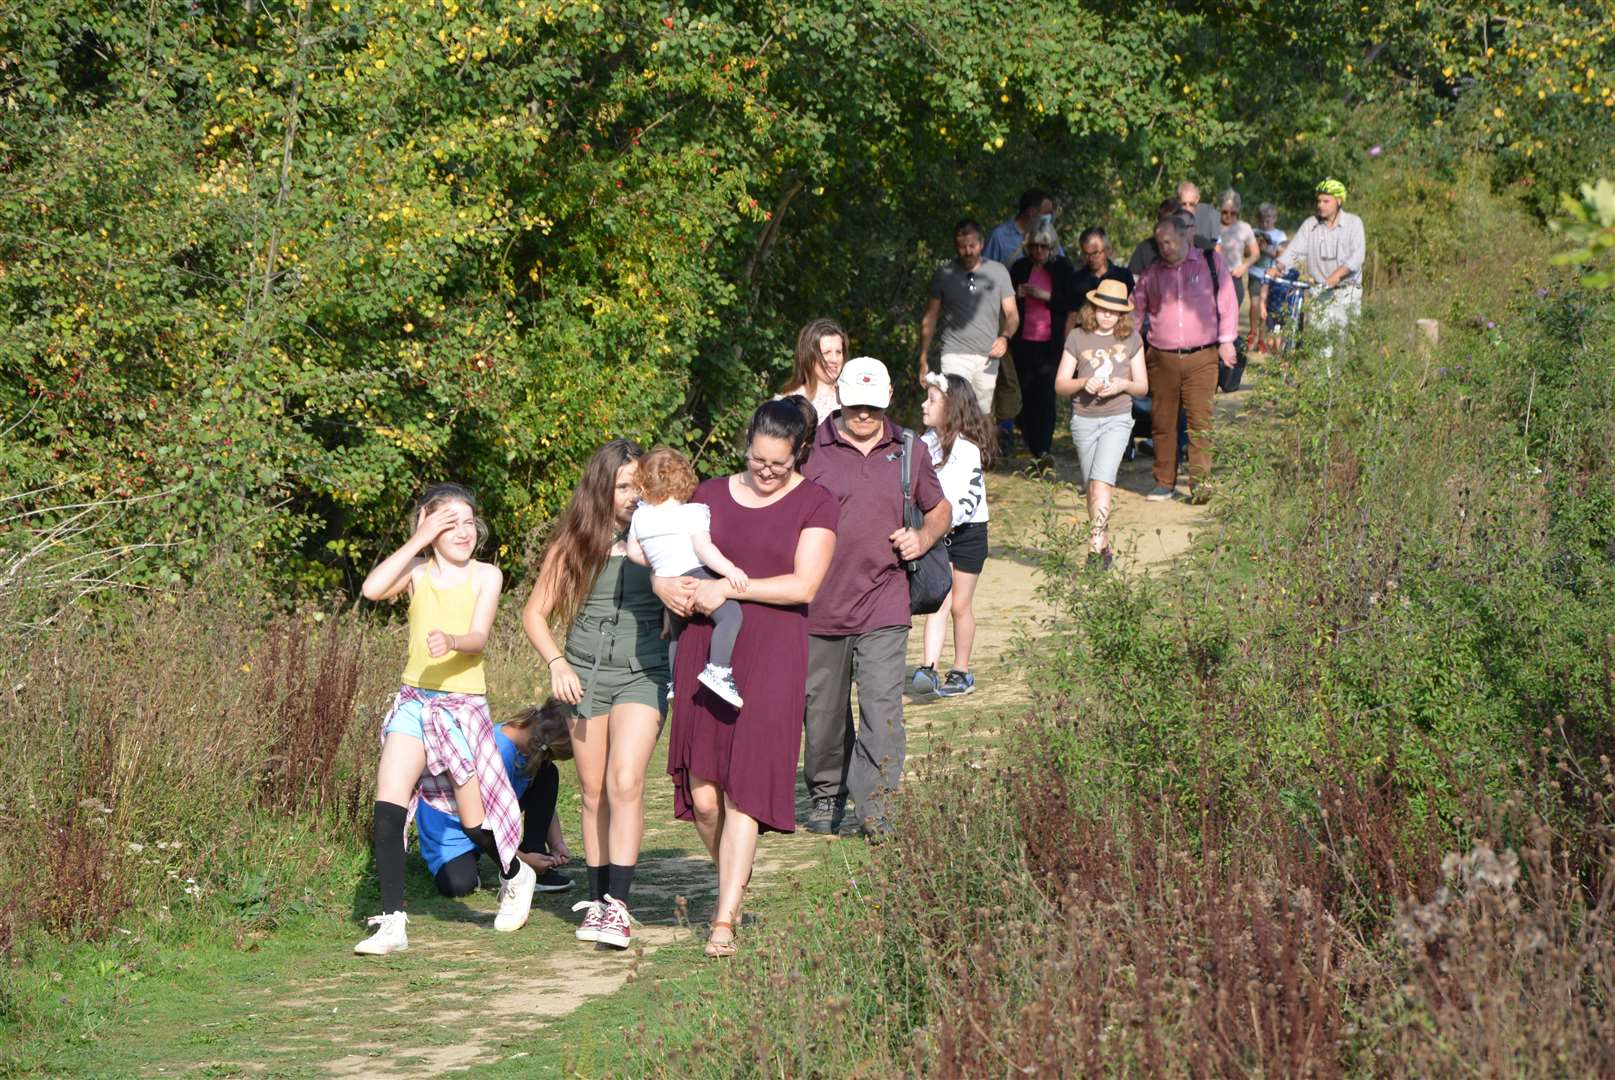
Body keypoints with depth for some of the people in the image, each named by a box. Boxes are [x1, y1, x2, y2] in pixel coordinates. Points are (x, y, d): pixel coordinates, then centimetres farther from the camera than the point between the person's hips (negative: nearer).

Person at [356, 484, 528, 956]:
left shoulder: (485, 575, -2)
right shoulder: (418, 571, 2)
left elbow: (478, 637, -15)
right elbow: (372, 589, -18)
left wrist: (451, 641, -38)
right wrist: (419, 540, -14)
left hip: (462, 702, -2)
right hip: (414, 700, 2)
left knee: (475, 819, 3)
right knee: (388, 804, -15)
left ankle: (516, 875, 36)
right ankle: (392, 922, -13)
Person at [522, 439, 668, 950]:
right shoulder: (574, 543, 6)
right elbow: (535, 614, 10)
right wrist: (556, 662, -5)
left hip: (642, 674, -2)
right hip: (585, 675, 2)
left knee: (626, 782, -17)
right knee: (594, 792, 7)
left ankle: (618, 904, -20)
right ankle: (597, 898, 15)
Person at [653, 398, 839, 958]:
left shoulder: (816, 505, 3)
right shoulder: (712, 494, 14)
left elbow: (804, 585, -7)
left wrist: (731, 588, -14)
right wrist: (666, 585, -6)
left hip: (771, 657, -3)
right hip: (704, 648, 3)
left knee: (744, 788, -9)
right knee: (702, 792, 0)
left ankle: (724, 922, -7)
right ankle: (735, 883, 26)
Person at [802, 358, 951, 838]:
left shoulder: (908, 452, 8)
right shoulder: (811, 448, 1)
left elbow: (940, 509, 23)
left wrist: (924, 537, 0)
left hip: (884, 605, 0)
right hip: (820, 607, 0)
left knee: (882, 709, -12)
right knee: (823, 711, 11)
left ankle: (875, 807, -12)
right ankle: (826, 794, 31)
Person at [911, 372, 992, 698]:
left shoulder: (967, 449, -16)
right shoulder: (929, 442, 6)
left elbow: (972, 495, -22)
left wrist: (950, 519, -33)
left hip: (967, 532, -5)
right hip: (937, 533, 5)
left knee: (960, 604, 5)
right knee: (937, 602, -5)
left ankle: (961, 672, 17)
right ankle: (928, 669, -15)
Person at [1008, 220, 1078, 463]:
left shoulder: (1063, 269, 3)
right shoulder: (1020, 268, 9)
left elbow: (1071, 303, -1)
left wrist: (1046, 296, -15)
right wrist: (1017, 294, -7)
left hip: (1051, 341, -3)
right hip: (1024, 341, 3)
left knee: (1046, 393, -11)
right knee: (1027, 394, 5)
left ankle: (1043, 449, -15)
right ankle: (1032, 445, 17)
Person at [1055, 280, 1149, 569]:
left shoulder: (1131, 339, 4)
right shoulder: (1077, 338, 3)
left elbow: (1143, 386, 9)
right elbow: (1060, 385, 4)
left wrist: (1123, 384, -12)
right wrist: (1084, 383, -16)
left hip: (1117, 418, -2)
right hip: (1084, 419, 2)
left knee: (1101, 480, -19)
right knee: (1091, 488, 8)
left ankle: (1095, 544, -23)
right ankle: (1105, 545, 21)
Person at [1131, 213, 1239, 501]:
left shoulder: (1211, 262, 6)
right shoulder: (1152, 274, 12)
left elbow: (1227, 300, 5)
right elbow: (1134, 311, 18)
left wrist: (1226, 340, -1)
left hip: (1202, 358, -3)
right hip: (1162, 358, 3)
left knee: (1200, 421, -9)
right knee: (1162, 423, 3)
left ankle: (1200, 482, -6)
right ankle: (1164, 482, 12)